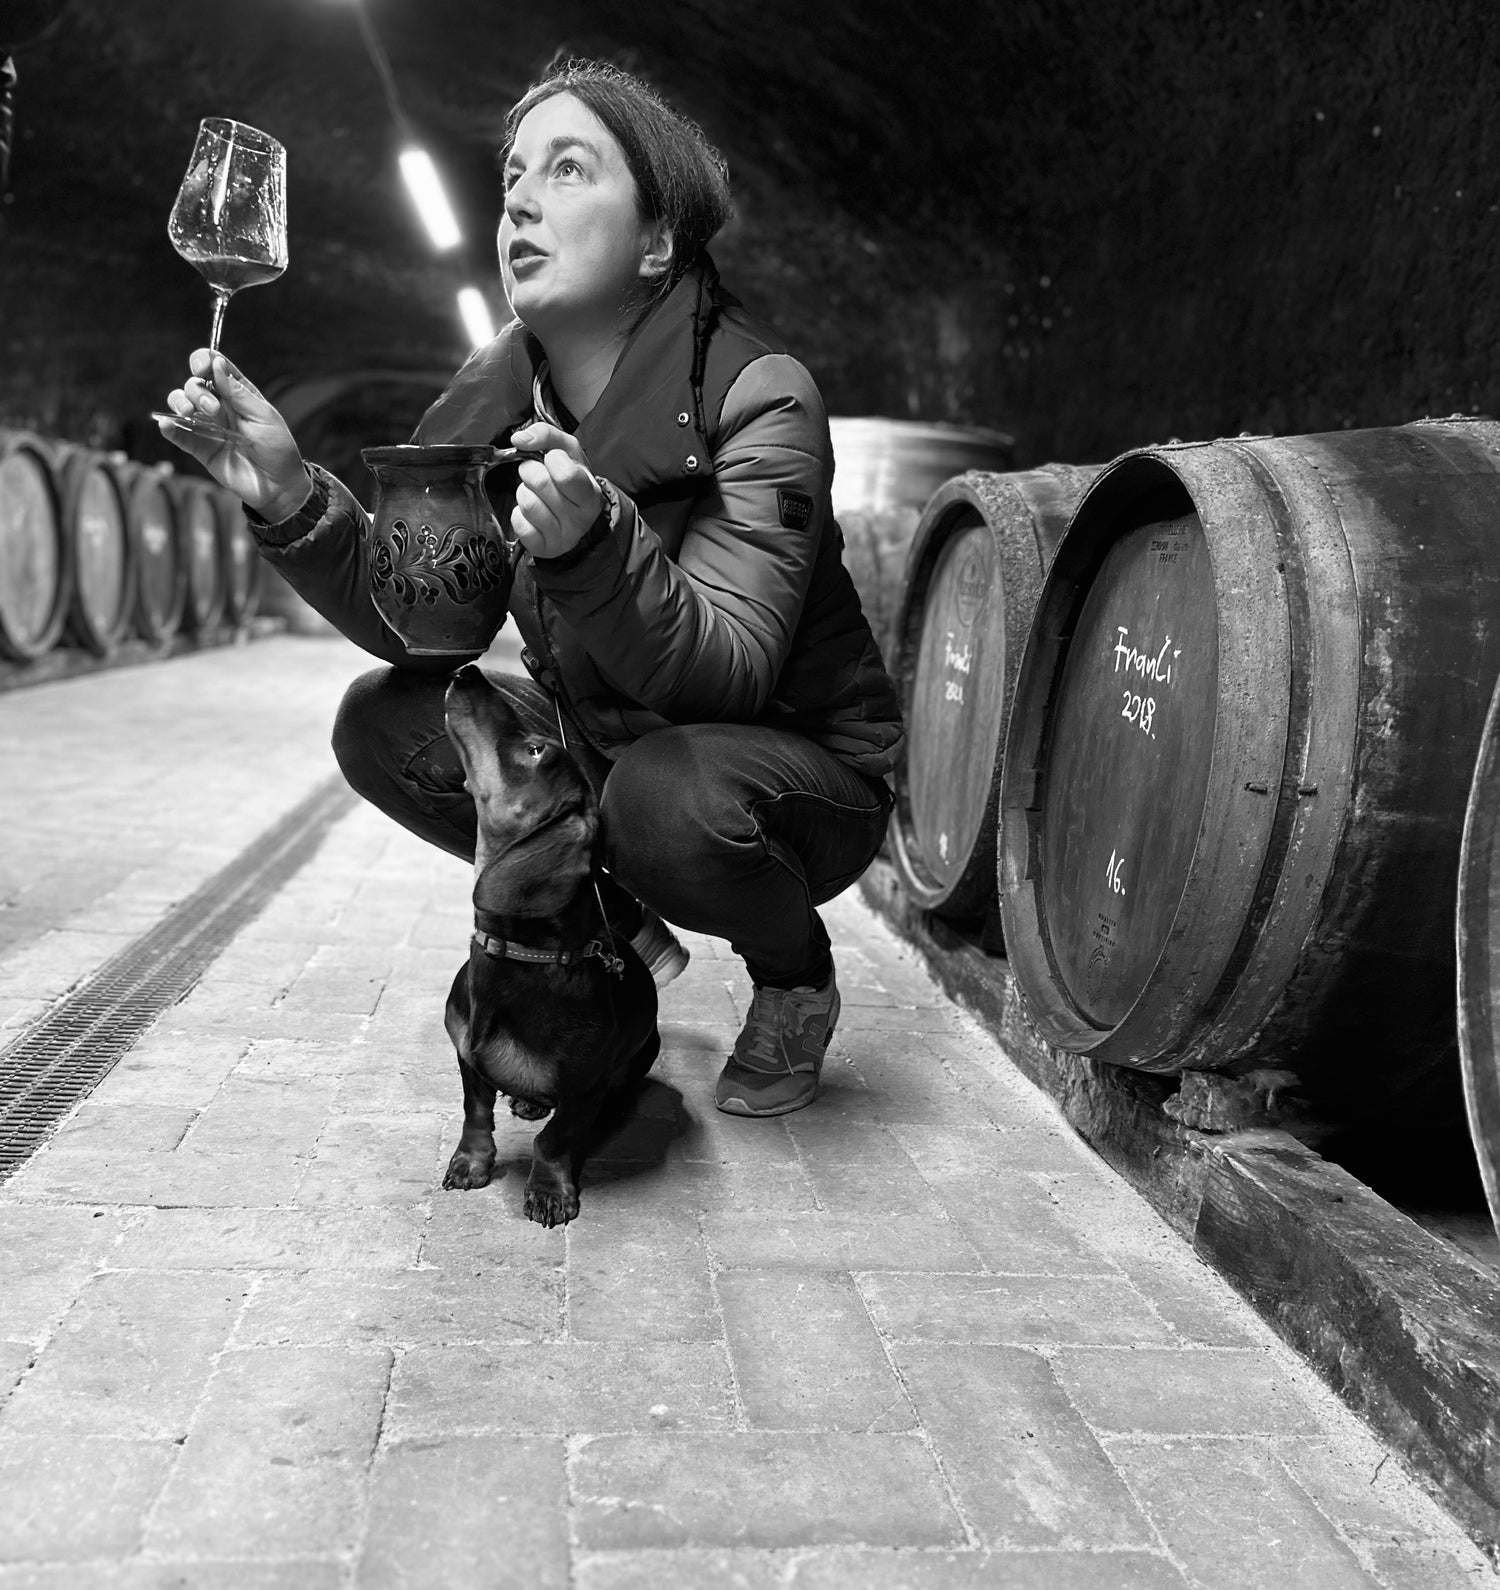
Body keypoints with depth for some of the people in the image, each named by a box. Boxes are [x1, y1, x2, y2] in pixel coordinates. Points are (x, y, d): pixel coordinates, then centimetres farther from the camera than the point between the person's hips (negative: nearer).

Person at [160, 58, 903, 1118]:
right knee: (385, 724, -11)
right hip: (605, 741, 6)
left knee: (666, 793, -36)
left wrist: (594, 544, -47)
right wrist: (294, 499, -24)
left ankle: (796, 985, -1)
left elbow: (726, 677, -30)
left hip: (801, 764, -5)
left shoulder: (756, 396, -22)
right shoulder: (498, 399, -3)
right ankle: (619, 932, 10)